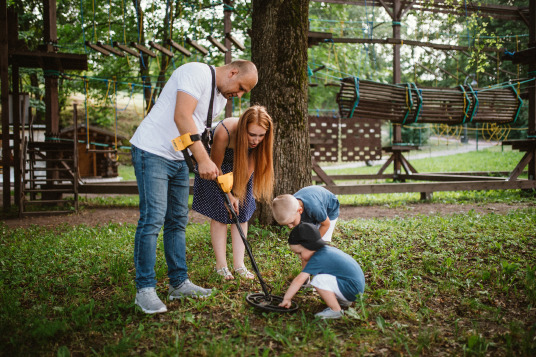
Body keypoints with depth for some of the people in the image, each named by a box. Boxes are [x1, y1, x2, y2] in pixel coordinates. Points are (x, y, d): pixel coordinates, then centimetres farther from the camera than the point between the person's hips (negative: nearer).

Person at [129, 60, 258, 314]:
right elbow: (182, 116, -24)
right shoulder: (197, 72, -14)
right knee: (152, 219, -11)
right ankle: (145, 288, -3)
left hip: (178, 159, 10)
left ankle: (179, 283, 19)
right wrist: (203, 159, -27)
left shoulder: (221, 98, 15)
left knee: (178, 221, 11)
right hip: (152, 152, -9)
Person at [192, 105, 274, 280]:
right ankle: (221, 265, 0)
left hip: (240, 166, 4)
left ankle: (239, 264, 4)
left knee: (242, 213, -1)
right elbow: (216, 167, -24)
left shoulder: (259, 140, -28)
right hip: (217, 167, -3)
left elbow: (249, 167, -13)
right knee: (220, 214, -8)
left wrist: (237, 194, -12)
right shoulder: (224, 132, -40)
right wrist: (228, 194, -18)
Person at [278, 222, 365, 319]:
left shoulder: (317, 259, -18)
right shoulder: (325, 249, 9)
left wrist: (287, 298, -14)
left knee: (318, 280, -23)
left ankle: (336, 310, -10)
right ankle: (343, 301, 20)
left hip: (353, 290, -10)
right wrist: (304, 260, 9)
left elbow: (299, 280, -19)